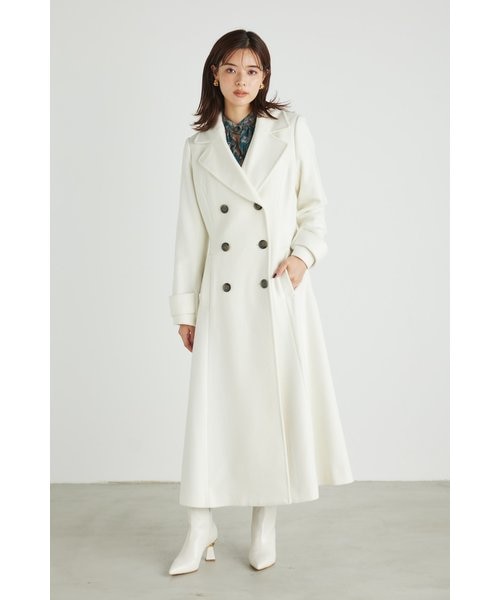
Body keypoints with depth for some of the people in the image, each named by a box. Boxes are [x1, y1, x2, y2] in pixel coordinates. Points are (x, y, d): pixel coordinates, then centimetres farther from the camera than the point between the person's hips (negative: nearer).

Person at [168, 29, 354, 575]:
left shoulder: (291, 129, 6)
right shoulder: (199, 145, 10)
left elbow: (313, 204, 9)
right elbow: (190, 229, 9)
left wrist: (303, 253, -11)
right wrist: (184, 306, 7)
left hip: (280, 289, -1)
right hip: (223, 294, 1)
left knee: (279, 400, 4)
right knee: (213, 404, 2)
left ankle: (265, 522, 22)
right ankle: (201, 529, 17)